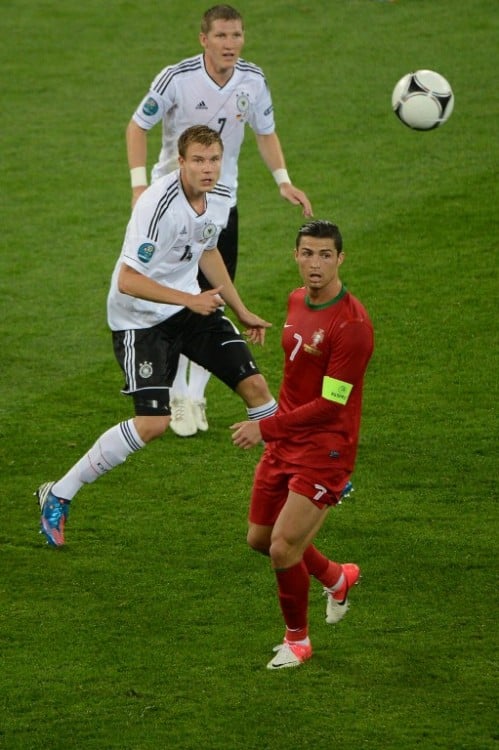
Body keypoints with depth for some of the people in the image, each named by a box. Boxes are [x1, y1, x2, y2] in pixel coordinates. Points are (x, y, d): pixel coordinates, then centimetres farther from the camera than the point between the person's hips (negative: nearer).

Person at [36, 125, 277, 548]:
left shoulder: (219, 198, -2)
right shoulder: (158, 205, -28)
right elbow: (128, 280, -28)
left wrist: (241, 311, 22)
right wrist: (189, 300, -29)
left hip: (191, 304, 7)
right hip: (140, 318, -7)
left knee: (254, 385, 2)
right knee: (154, 423, -16)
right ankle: (58, 497, -3)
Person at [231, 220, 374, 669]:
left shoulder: (351, 324, -23)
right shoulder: (297, 301, 4)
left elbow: (331, 406, -23)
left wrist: (266, 428, -23)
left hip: (325, 446, -8)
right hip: (284, 442, 8)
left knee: (283, 548, -12)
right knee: (260, 539, 16)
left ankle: (297, 640, 13)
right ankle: (338, 578, 42)